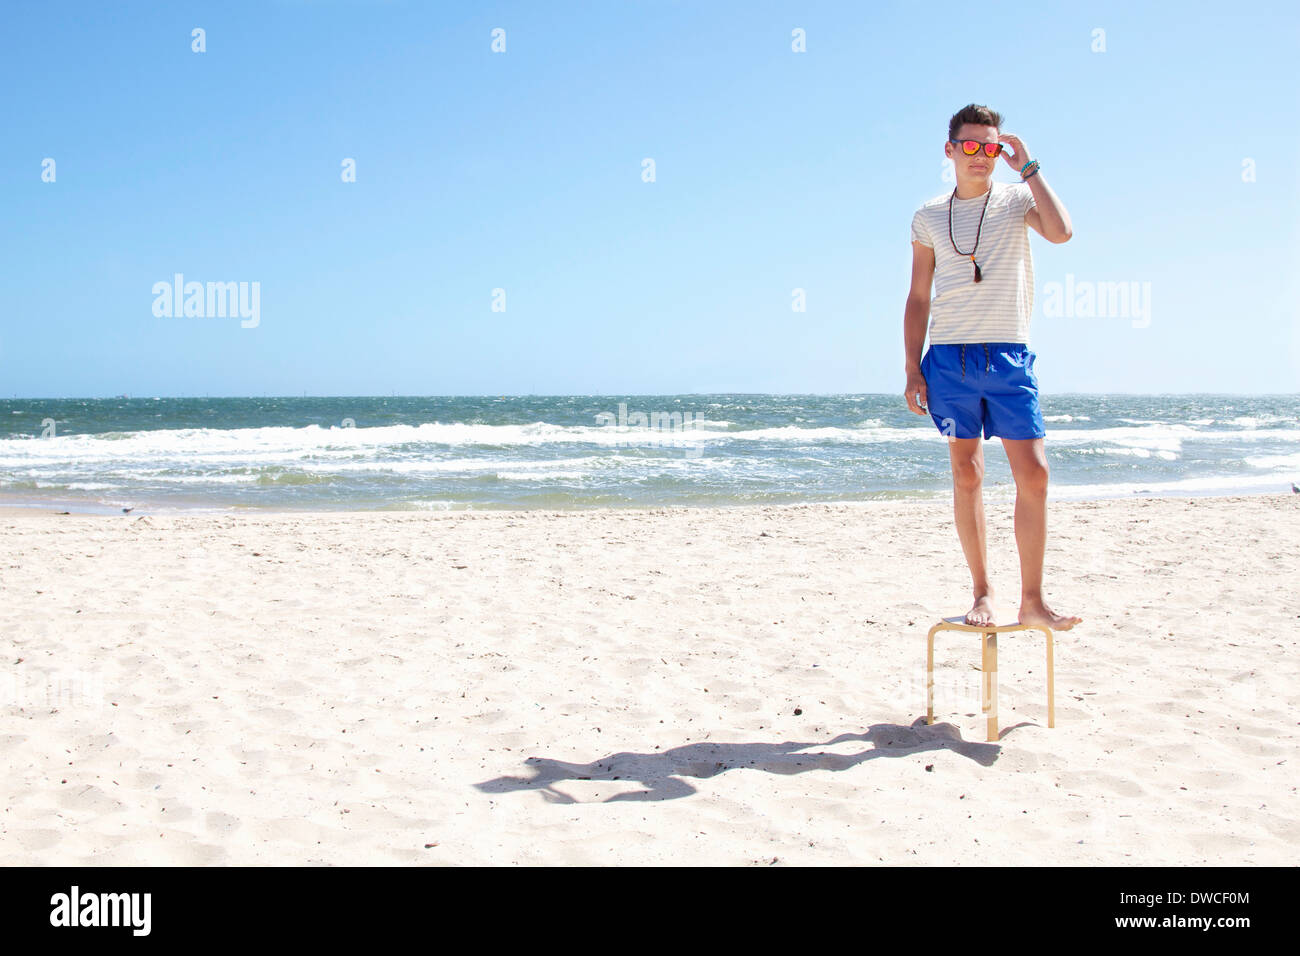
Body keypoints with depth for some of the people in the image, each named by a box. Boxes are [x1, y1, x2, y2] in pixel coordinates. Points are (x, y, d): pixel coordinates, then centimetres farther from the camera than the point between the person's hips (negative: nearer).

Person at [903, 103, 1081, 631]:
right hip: (949, 357, 1)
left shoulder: (1017, 198, 7)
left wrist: (1029, 167, -7)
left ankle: (1032, 600, 1)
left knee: (1033, 473, -7)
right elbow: (918, 298, 11)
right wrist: (913, 368, 3)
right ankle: (983, 593, 12)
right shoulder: (929, 217, 10)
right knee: (966, 474, 3)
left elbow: (1060, 231, -15)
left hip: (1009, 355, -1)